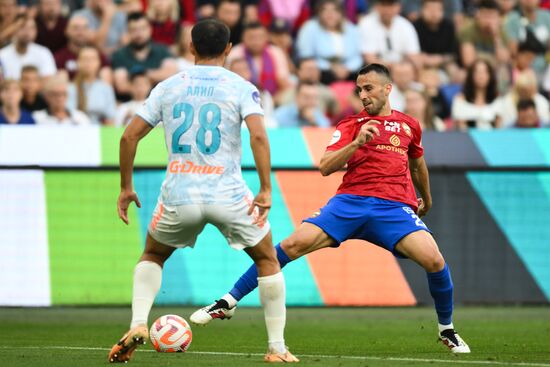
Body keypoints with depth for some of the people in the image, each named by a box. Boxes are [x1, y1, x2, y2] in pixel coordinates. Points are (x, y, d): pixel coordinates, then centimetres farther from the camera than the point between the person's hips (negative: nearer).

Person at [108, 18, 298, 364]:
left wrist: (126, 187, 16)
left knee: (152, 256, 27)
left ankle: (138, 324, 3)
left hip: (178, 194, 2)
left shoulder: (168, 86, 9)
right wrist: (266, 190, -11)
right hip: (228, 194, -2)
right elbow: (259, 136, -14)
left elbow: (130, 135, 6)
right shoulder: (240, 87, 1)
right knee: (268, 260, 19)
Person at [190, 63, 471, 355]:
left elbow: (417, 164, 38)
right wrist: (357, 142, -15)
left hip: (395, 207, 1)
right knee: (294, 244, -17)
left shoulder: (408, 126, 19)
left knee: (434, 261, -21)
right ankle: (228, 303, -9)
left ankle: (447, 330, 4)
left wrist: (427, 199, 49)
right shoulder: (351, 125, 12)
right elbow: (325, 167, -1)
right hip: (351, 200, -1)